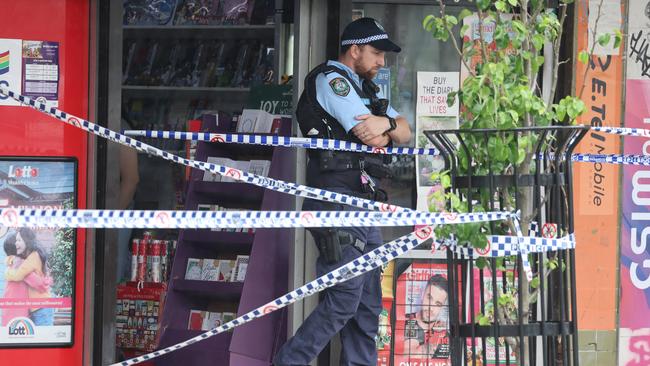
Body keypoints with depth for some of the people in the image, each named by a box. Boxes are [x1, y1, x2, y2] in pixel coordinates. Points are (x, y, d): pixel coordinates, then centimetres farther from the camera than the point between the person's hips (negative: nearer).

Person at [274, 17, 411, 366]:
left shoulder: (364, 88, 23)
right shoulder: (330, 79, -7)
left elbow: (405, 132, 12)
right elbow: (374, 139, -16)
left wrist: (386, 123, -9)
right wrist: (382, 130, 6)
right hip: (338, 199, -10)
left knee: (368, 303, 7)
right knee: (344, 299, -13)